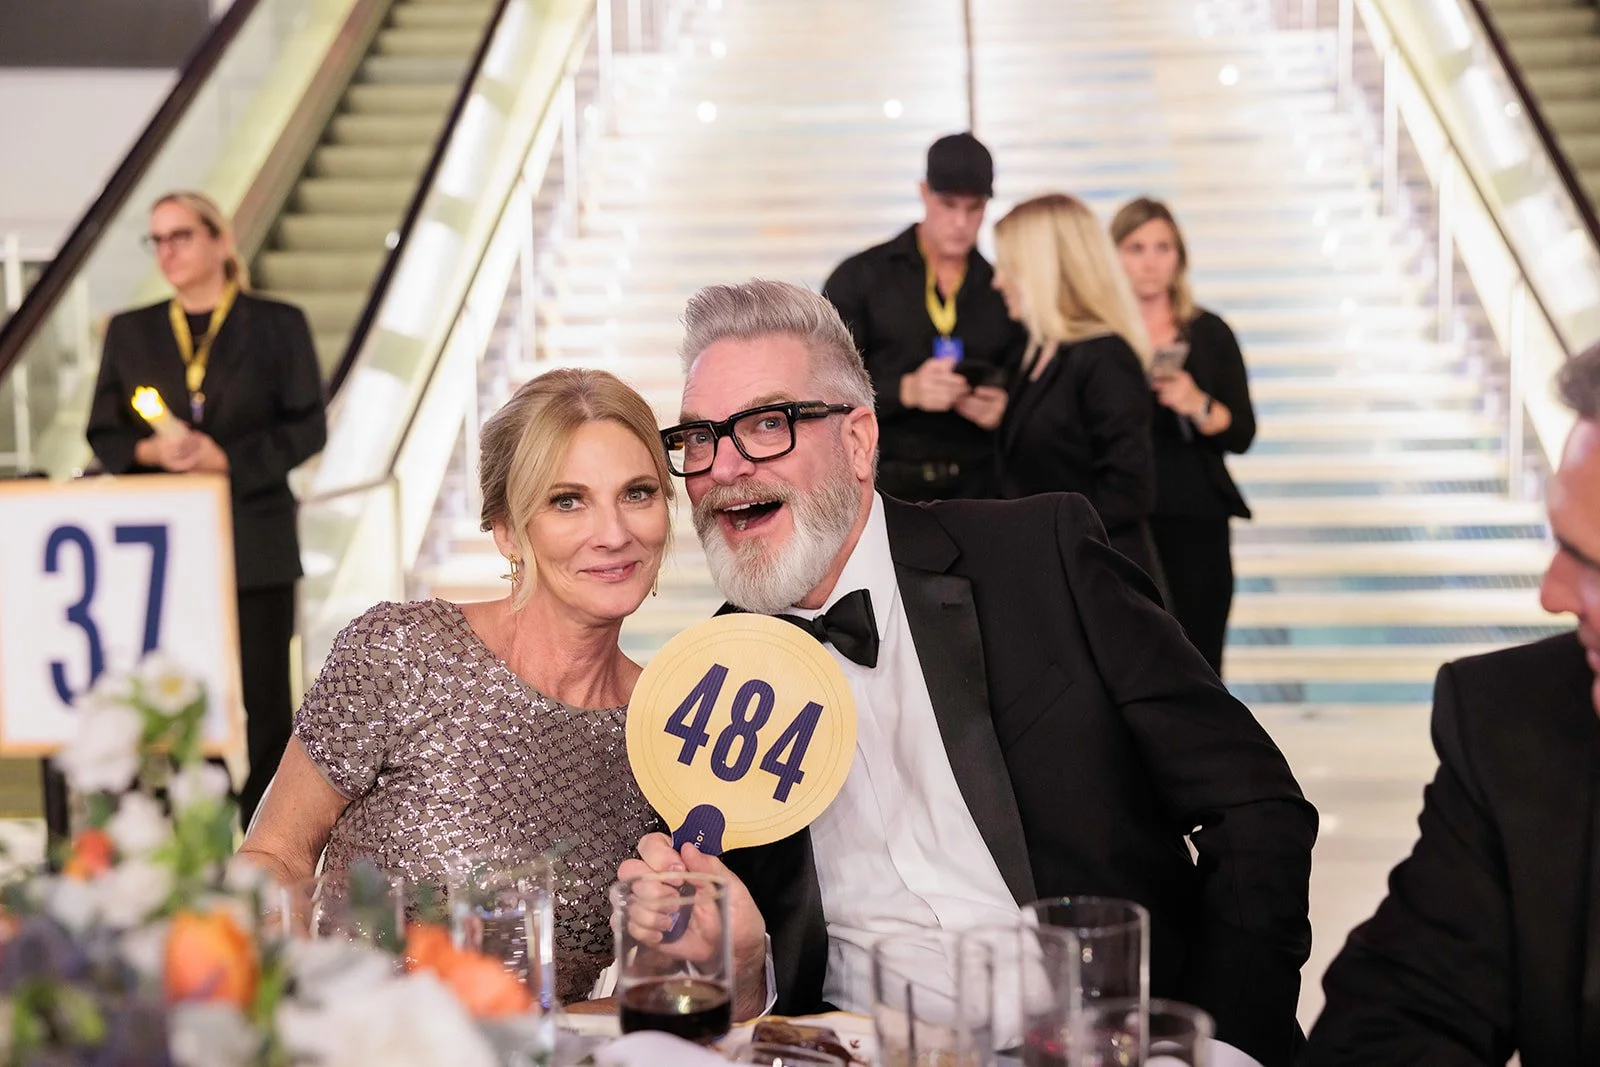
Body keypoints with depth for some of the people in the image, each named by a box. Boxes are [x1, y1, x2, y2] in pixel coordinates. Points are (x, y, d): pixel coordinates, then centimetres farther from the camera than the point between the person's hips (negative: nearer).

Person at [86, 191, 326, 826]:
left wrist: (229, 459, -15)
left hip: (254, 544, -2)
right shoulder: (130, 332, 12)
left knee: (263, 694, 2)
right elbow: (103, 435, 11)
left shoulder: (278, 325, 4)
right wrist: (148, 451, -12)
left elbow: (308, 428, -1)